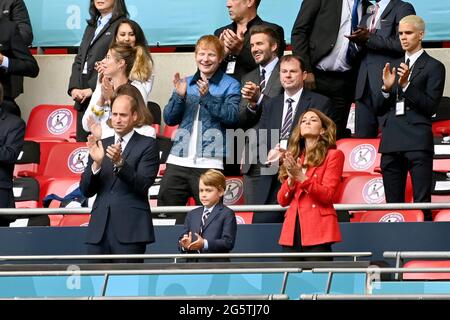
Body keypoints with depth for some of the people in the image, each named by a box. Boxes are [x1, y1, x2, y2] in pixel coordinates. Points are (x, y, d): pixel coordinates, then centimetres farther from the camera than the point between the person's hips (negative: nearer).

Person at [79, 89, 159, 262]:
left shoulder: (147, 145, 3)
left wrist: (120, 162, -23)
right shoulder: (101, 145, 16)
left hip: (130, 229, -4)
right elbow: (86, 191, 11)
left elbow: (143, 185, -9)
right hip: (100, 229, 4)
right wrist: (96, 163, -7)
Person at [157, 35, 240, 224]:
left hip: (210, 161, -4)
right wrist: (179, 96, -4)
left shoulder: (230, 85, 5)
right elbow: (169, 119, 13)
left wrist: (207, 97, -16)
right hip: (178, 160, 4)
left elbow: (232, 117, -8)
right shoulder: (185, 83, 18)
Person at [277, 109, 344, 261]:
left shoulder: (333, 155, 4)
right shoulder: (294, 157, 18)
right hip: (292, 230, 5)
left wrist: (301, 178, -17)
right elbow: (282, 200, 14)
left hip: (318, 231, -5)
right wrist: (291, 179, -5)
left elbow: (327, 195, -7)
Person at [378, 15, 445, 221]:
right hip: (391, 142, 6)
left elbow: (430, 107, -6)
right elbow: (380, 109, 17)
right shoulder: (393, 67, 21)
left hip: (417, 142, -6)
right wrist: (386, 88, -2)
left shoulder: (433, 67, 4)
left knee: (422, 204, -11)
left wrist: (406, 84, -15)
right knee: (393, 205, 4)